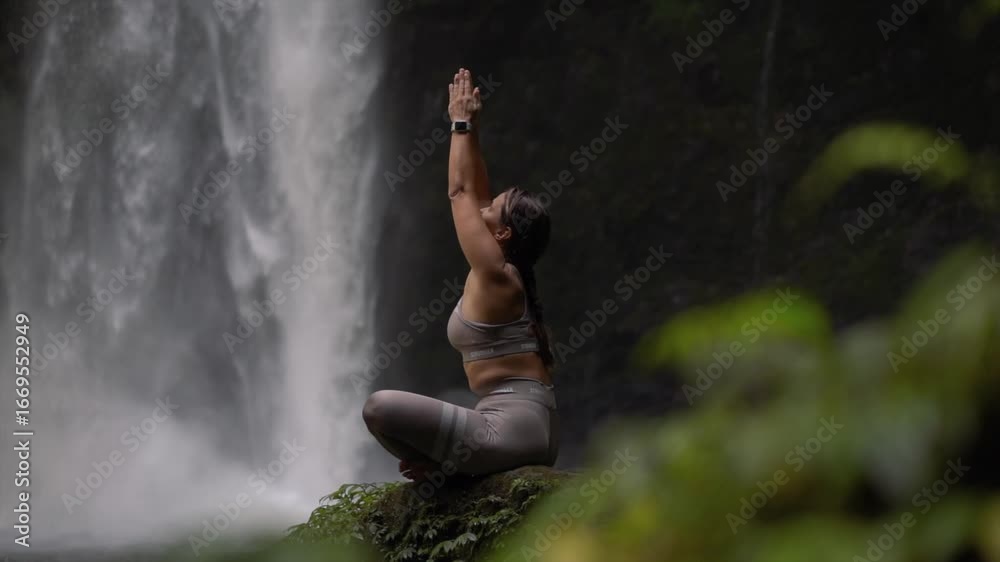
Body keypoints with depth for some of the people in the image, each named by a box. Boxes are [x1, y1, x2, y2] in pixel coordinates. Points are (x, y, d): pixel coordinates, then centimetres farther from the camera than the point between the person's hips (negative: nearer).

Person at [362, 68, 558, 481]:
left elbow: (461, 191, -4)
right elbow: (475, 196, 20)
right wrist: (470, 127, 21)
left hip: (512, 428, -10)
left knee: (380, 407, -19)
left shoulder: (494, 273, -10)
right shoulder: (508, 275, 14)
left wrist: (461, 125, 4)